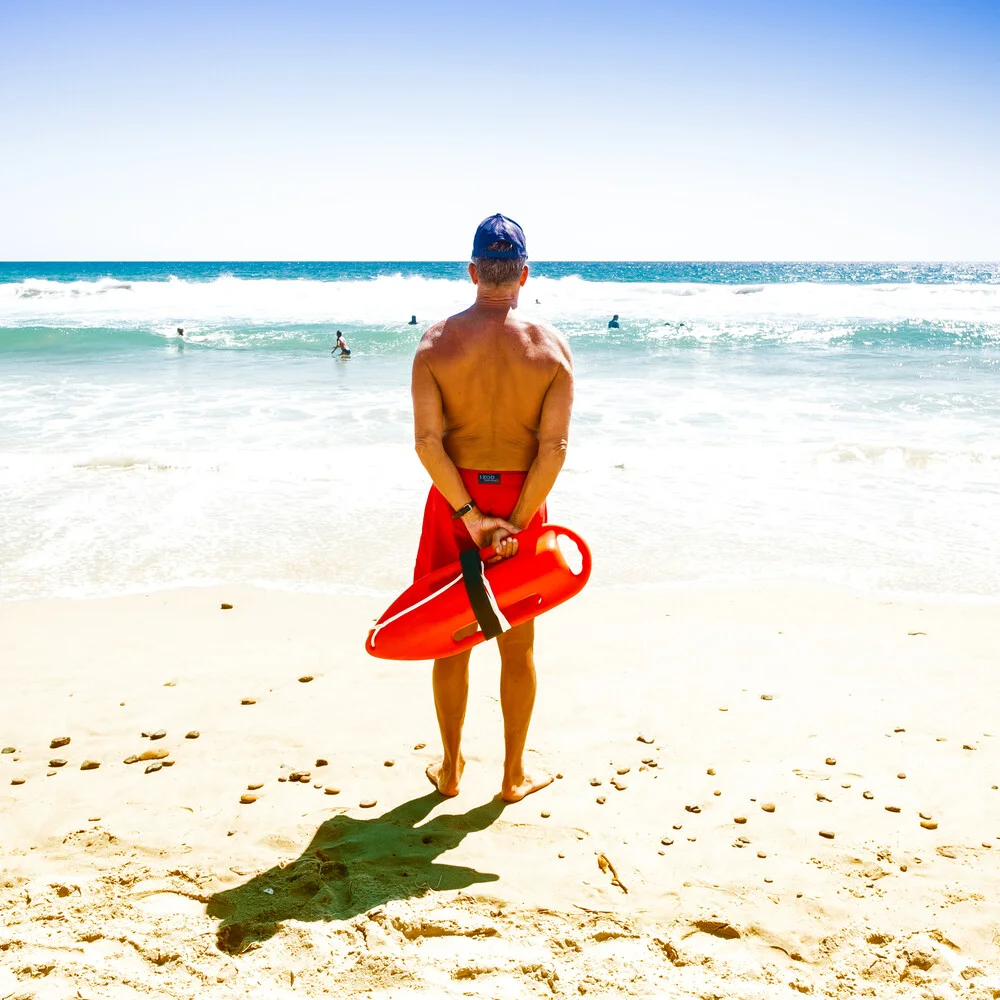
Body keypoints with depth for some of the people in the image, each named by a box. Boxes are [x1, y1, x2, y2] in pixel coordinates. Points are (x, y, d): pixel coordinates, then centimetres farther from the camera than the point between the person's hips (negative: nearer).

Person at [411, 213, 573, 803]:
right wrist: (517, 524, -13)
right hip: (521, 500, 0)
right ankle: (514, 776, 25)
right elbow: (554, 447, -15)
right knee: (517, 643, 12)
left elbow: (427, 440, -15)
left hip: (455, 498, 0)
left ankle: (451, 769, 27)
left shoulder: (438, 341, -8)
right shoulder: (551, 347, -8)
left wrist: (468, 515, -12)